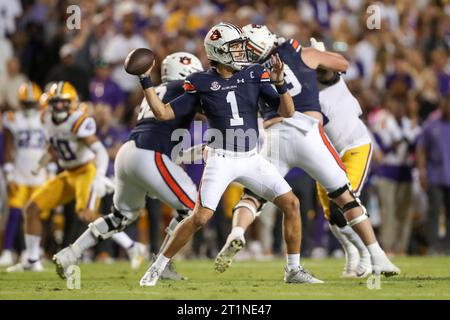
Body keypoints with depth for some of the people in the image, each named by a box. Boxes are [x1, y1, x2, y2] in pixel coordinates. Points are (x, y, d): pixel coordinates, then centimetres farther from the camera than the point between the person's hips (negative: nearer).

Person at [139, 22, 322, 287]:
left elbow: (287, 112, -3)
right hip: (221, 158, -3)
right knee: (200, 217, -14)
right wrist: (146, 81, -10)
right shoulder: (201, 83, -4)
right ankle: (157, 268, 2)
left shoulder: (254, 75, 1)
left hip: (251, 158, 3)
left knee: (291, 204, -5)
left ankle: (294, 270, 8)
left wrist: (280, 83, -20)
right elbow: (164, 113, -2)